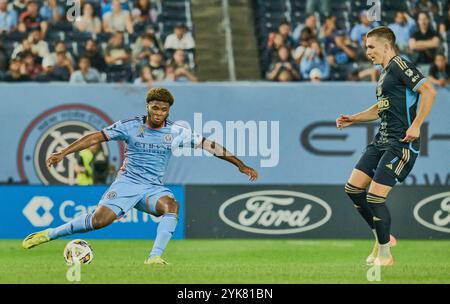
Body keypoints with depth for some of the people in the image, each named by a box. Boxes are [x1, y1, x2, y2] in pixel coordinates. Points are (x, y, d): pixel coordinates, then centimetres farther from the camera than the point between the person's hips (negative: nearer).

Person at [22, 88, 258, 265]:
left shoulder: (176, 133, -1)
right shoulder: (131, 126, -5)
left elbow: (208, 145, 4)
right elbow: (96, 137, -3)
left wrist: (240, 165, 5)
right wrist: (63, 153, -8)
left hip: (154, 188, 2)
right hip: (128, 182, -2)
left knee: (172, 205, -32)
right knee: (100, 219, -22)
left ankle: (155, 257, -34)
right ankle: (50, 234, -6)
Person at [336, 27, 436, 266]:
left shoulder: (400, 66, -11)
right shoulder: (385, 73, 18)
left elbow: (429, 91, -21)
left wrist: (416, 126, -24)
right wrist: (353, 119, 24)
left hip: (401, 142, -10)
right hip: (382, 139, 10)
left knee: (375, 197, -11)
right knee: (353, 188, 6)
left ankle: (385, 255, 4)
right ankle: (382, 237, 21)